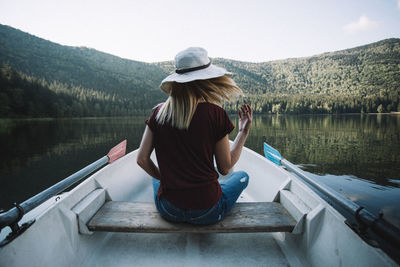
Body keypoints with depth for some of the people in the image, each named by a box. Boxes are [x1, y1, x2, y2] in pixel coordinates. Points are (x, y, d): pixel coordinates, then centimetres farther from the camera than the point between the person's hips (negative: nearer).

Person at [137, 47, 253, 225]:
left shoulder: (159, 112, -6)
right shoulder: (215, 113, -16)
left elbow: (142, 160, -1)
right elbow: (225, 168, -7)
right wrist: (244, 131, 2)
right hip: (206, 213, -3)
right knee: (242, 176, 26)